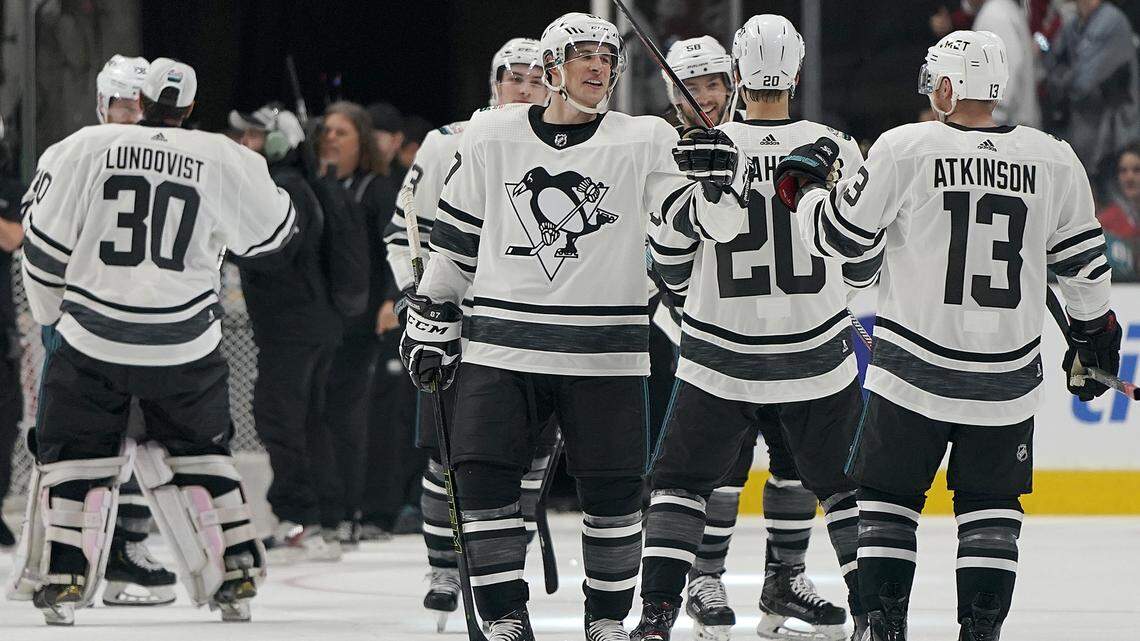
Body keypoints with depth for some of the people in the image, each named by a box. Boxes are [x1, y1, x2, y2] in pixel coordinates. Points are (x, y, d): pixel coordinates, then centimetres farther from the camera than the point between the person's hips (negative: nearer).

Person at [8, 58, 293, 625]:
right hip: (185, 345, 1)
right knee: (199, 450, 18)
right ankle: (236, 577, 15)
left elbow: (44, 243, -1)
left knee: (74, 450, 11)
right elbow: (273, 236, 9)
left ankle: (62, 579, 1)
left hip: (92, 342, -1)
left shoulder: (85, 148, -5)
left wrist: (51, 315, 14)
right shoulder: (221, 160, -4)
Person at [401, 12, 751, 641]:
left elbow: (711, 220, -6)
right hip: (502, 346, 1)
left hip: (603, 352, -1)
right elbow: (455, 238, 14)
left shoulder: (646, 142, 0)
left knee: (612, 489, 0)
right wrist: (431, 321, 15)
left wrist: (719, 178, -27)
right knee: (483, 477, -8)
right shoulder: (491, 136, 6)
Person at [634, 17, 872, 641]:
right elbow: (863, 262, 3)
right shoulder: (836, 149, -7)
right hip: (815, 354, 1)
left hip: (721, 356, -1)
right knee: (842, 474, 16)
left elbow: (672, 268, -1)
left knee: (681, 477, 10)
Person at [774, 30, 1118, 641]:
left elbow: (839, 236, -4)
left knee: (888, 497, 11)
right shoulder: (1054, 161, -1)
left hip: (915, 372, -2)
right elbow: (1084, 264, 8)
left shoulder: (905, 149, -10)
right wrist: (1095, 335, 24)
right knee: (990, 505, 13)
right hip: (1007, 380, 2)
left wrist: (801, 184, 15)